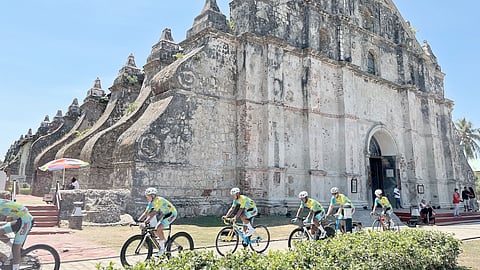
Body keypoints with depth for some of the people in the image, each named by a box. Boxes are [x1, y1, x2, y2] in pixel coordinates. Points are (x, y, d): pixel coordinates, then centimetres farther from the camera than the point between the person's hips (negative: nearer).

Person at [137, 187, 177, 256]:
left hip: (171, 214, -9)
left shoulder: (158, 200, -26)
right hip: (163, 214, 9)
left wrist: (145, 222, -40)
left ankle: (162, 247, -8)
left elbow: (153, 213, -34)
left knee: (157, 229, -22)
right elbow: (145, 213, 2)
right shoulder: (151, 203, 1)